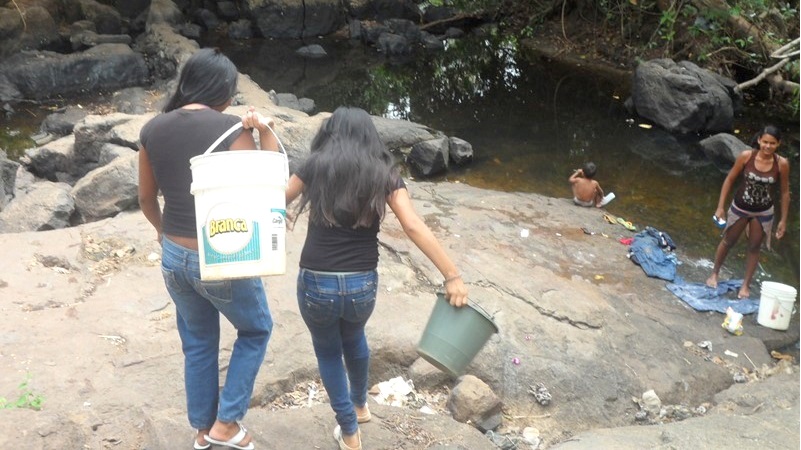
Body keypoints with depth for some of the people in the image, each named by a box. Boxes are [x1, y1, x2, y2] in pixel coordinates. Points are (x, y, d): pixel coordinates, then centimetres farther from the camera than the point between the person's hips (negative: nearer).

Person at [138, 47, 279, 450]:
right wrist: (266, 133, -11)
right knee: (255, 330, 21)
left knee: (197, 343, 24)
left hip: (174, 256, 6)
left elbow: (146, 199, 11)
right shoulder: (231, 129, -17)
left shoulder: (153, 129, 1)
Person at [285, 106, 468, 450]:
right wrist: (452, 276, -11)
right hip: (362, 285, 2)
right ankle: (360, 405, 56)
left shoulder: (316, 166, -1)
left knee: (327, 349, 26)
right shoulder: (384, 174, 0)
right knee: (354, 337, 34)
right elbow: (414, 227, -10)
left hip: (317, 283, -2)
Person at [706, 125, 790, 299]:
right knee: (727, 242, 17)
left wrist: (783, 220, -4)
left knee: (754, 247, 14)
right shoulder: (746, 156, -20)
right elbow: (729, 180, -9)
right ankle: (715, 273, 38)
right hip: (740, 208, 0)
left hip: (763, 213, 0)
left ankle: (746, 284, 29)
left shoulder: (782, 164, -18)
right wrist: (720, 207, -8)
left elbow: (785, 192, -7)